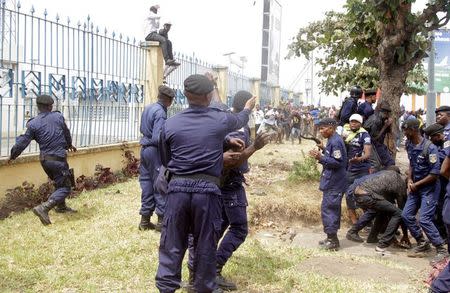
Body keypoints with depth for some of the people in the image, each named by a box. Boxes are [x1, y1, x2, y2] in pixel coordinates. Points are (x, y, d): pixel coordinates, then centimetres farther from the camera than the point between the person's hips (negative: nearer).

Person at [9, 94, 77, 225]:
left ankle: (61, 206, 39)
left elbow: (22, 142, -5)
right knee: (65, 187, -1)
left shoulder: (33, 124, -4)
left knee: (60, 182, 27)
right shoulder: (58, 117, -4)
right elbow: (66, 133, 11)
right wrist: (69, 144, 32)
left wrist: (13, 155, 11)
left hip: (45, 159, 4)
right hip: (58, 159, -4)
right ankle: (43, 208, -19)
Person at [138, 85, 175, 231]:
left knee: (146, 184, 12)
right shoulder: (160, 112, -18)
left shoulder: (148, 108, 9)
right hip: (155, 151, -8)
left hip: (144, 148, 8)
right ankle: (162, 220, 5)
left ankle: (145, 220, 16)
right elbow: (157, 138, -23)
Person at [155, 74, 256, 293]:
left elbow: (164, 160, 11)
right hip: (207, 189, -1)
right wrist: (247, 109, 45)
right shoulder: (220, 120, 0)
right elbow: (240, 121, 24)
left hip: (178, 187, 1)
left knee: (172, 243, 8)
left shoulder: (171, 124, 1)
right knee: (206, 244, 11)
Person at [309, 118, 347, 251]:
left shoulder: (335, 142, -18)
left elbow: (338, 162, -22)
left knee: (328, 209, -8)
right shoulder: (333, 140, 14)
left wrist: (321, 157, -24)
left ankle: (333, 241, -3)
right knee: (333, 209, 16)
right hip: (332, 182, 11)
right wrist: (324, 150, 11)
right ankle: (332, 238, 25)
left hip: (333, 184, -11)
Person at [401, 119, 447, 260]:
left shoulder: (429, 148, -21)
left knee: (424, 219, -14)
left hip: (429, 188, -8)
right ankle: (422, 244, 23)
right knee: (407, 215, 7)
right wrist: (410, 180, 2)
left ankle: (441, 249, 0)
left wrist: (417, 184, -14)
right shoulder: (409, 145, 2)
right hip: (415, 187, 8)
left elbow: (435, 173, -21)